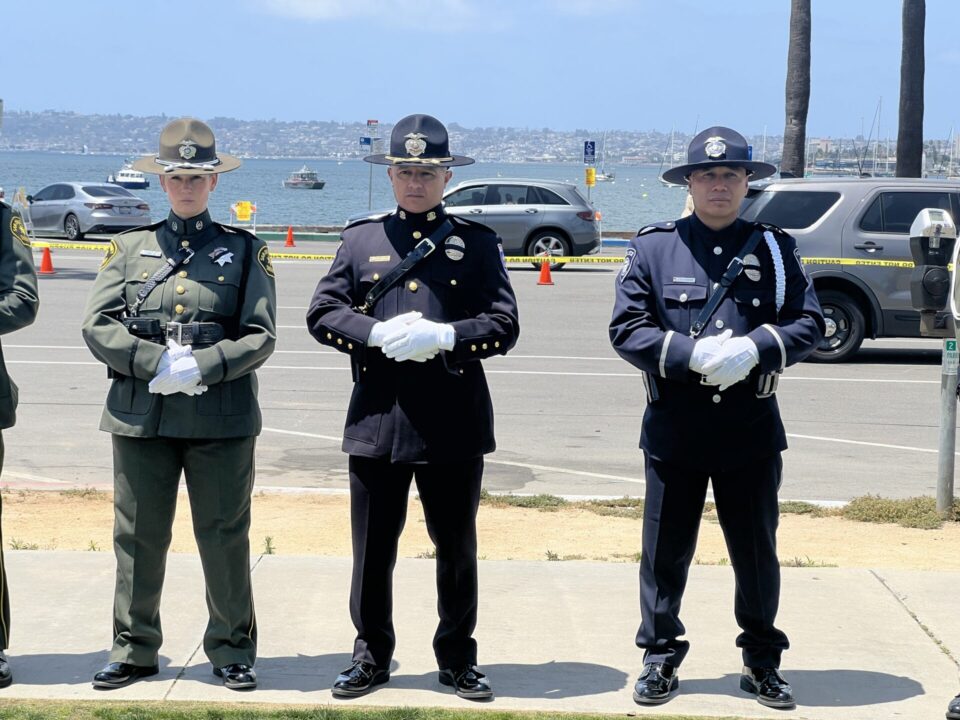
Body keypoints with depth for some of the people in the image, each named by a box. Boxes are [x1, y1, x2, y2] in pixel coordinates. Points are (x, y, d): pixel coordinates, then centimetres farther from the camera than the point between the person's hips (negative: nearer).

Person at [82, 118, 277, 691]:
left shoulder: (246, 251, 8)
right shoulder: (130, 247, 11)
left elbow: (261, 337, 0)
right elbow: (98, 327, 1)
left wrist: (202, 366, -15)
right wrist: (157, 363, -12)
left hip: (222, 416, -1)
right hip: (140, 413, 1)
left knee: (226, 537, 4)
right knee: (139, 536, 7)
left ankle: (233, 650, 16)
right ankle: (134, 649, 19)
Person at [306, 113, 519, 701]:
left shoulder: (479, 243, 4)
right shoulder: (361, 239, 8)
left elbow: (504, 325, -2)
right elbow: (322, 314, 4)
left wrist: (445, 336, -18)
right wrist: (378, 334, -13)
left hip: (455, 425, -1)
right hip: (377, 419, 1)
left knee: (457, 549, 9)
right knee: (372, 550, 8)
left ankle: (458, 658, 23)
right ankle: (372, 657, 23)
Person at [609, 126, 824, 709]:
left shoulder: (776, 248, 5)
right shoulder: (653, 247, 1)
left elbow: (810, 322, 0)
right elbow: (626, 328, -4)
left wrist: (755, 348, -19)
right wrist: (692, 354, -19)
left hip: (752, 427, 1)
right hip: (674, 427, -1)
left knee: (757, 552, 10)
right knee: (666, 551, 8)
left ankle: (763, 661, 26)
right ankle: (661, 659, 22)